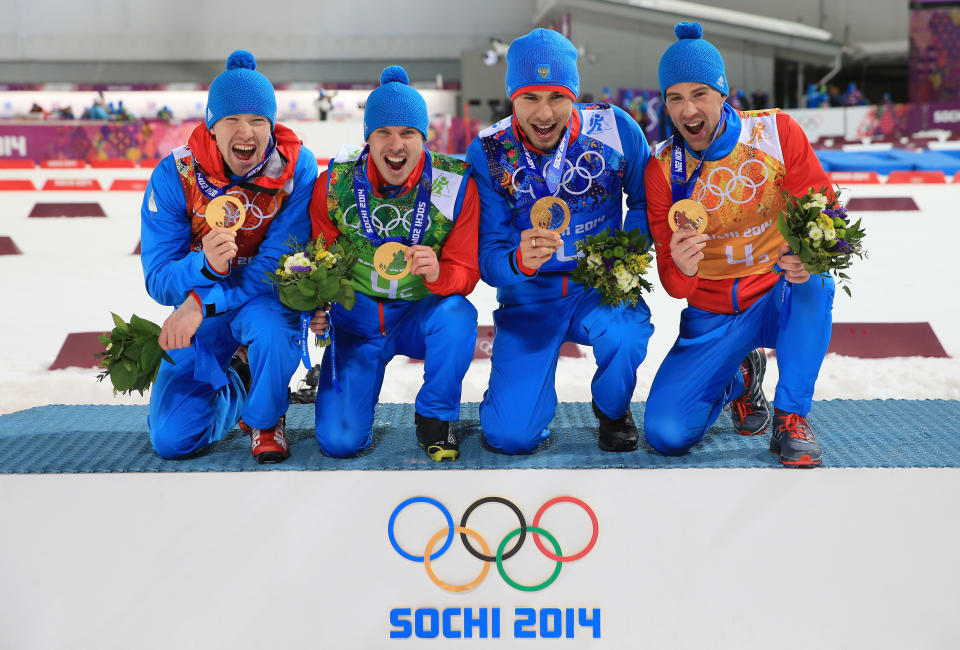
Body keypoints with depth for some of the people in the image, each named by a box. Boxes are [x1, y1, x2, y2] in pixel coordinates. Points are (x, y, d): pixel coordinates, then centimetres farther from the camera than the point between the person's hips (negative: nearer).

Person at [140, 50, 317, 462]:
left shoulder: (297, 167, -19)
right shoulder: (174, 175, -16)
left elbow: (281, 266, -22)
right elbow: (157, 280, -16)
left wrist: (200, 303, -32)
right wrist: (205, 265, -39)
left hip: (269, 299, -1)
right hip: (199, 306, 2)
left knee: (267, 323, -39)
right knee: (171, 438, -8)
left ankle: (265, 420, -6)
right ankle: (232, 389, 27)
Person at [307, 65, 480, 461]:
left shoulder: (455, 184, -12)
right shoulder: (335, 183, -10)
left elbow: (466, 272, -11)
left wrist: (438, 273, -36)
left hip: (422, 316, 0)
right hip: (356, 319, 0)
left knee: (457, 315, -37)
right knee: (340, 441, -14)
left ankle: (435, 418, -10)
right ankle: (357, 387, 24)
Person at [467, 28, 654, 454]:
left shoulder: (616, 129, -11)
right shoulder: (487, 153, -12)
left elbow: (645, 200, 4)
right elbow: (488, 257, -13)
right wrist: (521, 261, -36)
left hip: (601, 289, 0)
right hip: (529, 296, 0)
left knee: (622, 338, -36)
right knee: (511, 435, -15)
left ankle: (612, 410, 2)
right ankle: (518, 396, 26)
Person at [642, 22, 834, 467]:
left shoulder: (777, 133, -11)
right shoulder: (663, 169, -8)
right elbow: (674, 284, -9)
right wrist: (681, 269, -35)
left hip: (781, 299, -1)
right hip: (712, 315, 1)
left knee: (815, 284, -37)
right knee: (666, 434, -15)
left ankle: (791, 417, -15)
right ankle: (739, 378, 19)